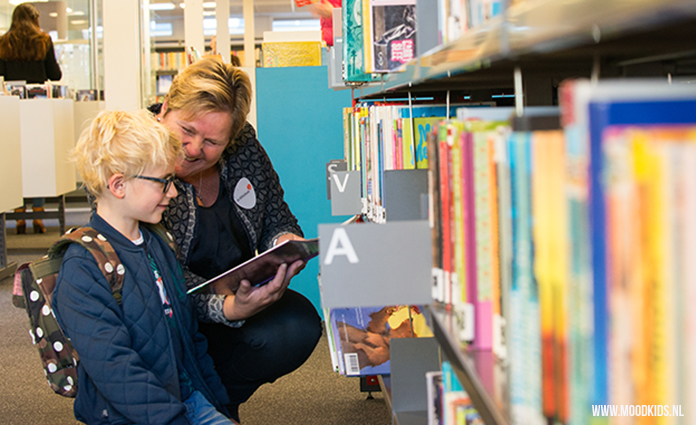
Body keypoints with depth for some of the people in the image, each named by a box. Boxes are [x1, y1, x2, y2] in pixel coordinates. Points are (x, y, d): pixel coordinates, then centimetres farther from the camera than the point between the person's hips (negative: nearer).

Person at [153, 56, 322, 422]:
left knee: (299, 325, -23)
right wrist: (227, 309, -43)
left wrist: (286, 242, -17)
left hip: (240, 297, 5)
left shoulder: (244, 148, -4)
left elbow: (276, 217, 9)